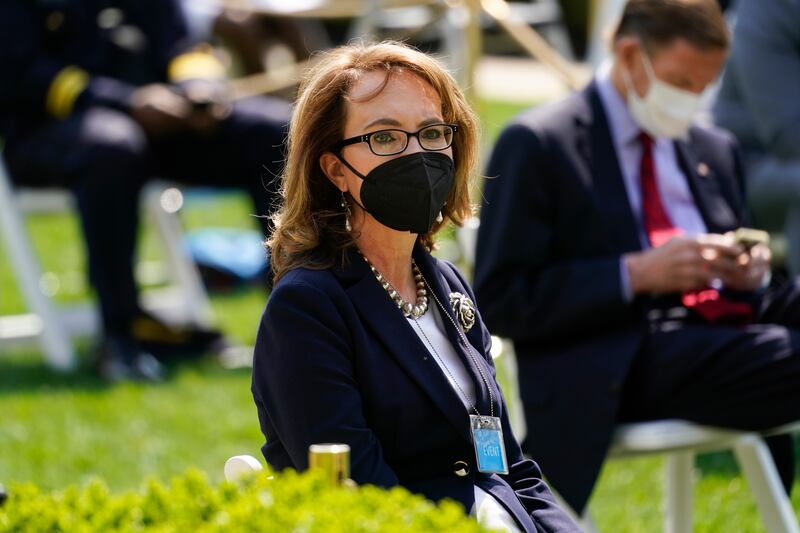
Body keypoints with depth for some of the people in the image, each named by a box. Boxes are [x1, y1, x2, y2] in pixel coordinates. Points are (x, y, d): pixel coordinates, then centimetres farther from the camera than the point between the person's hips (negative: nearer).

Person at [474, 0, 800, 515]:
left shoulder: (716, 150, 24)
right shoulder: (537, 144, 2)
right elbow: (501, 303, -5)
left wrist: (749, 274, 4)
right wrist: (638, 274, -13)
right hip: (621, 364, -7)